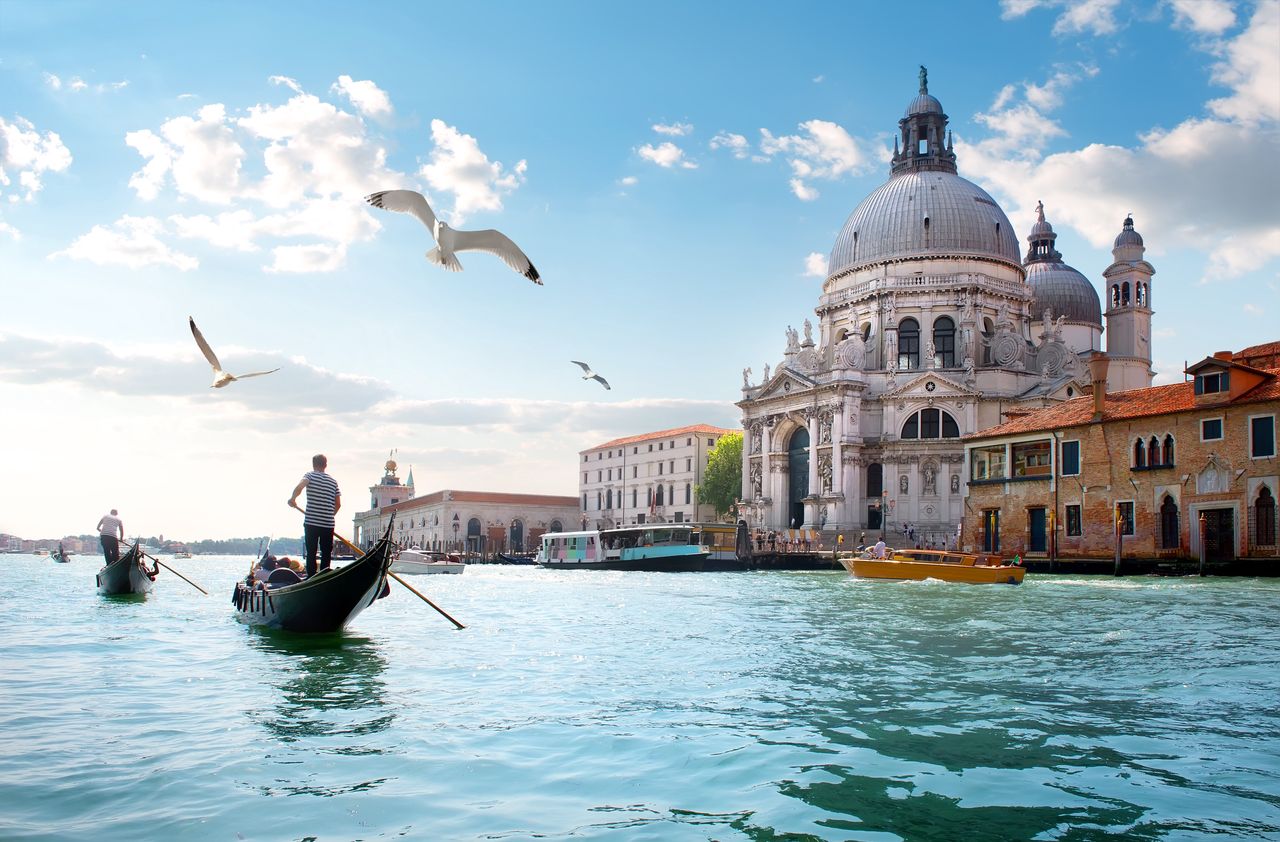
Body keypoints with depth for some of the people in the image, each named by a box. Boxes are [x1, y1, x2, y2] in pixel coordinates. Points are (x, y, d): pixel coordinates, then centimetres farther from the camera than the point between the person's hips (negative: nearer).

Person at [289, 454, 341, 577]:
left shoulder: (310, 475, 0)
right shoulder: (333, 481, 12)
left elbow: (299, 487, -20)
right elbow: (338, 504, 11)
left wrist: (293, 499, -3)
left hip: (311, 522, -2)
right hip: (328, 523, 2)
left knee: (311, 553, 4)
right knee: (326, 553, 8)